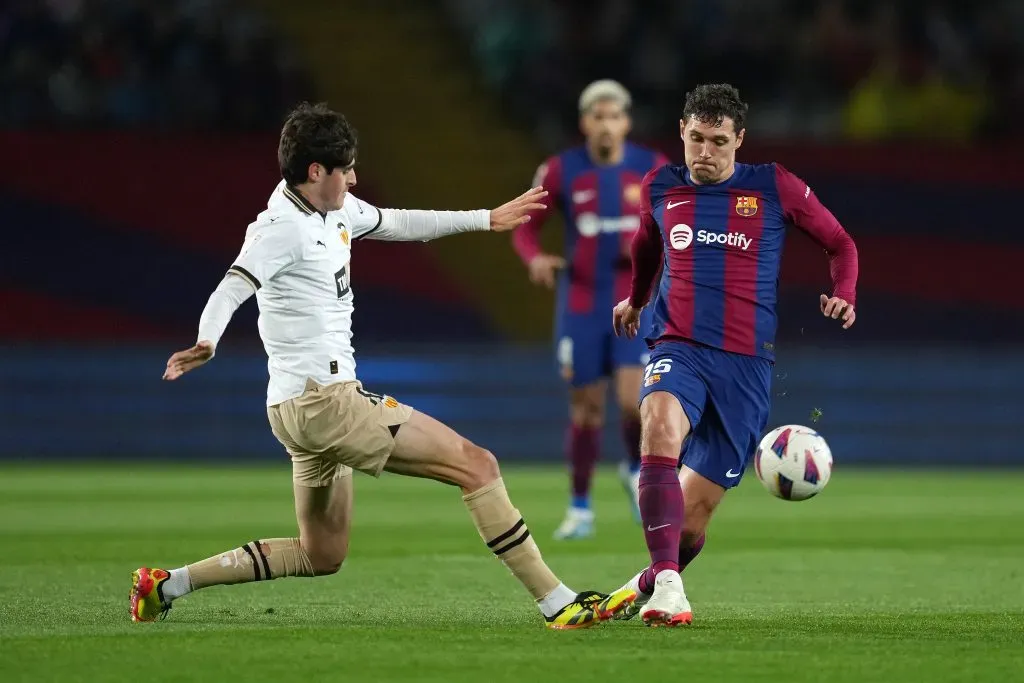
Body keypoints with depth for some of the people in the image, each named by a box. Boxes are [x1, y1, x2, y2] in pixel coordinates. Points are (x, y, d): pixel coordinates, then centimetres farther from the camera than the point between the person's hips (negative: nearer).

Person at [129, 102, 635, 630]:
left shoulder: (338, 210, 12)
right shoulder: (282, 227, -15)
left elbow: (399, 224, 29)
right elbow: (229, 292, -27)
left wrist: (488, 219, 33)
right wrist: (205, 344, -47)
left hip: (313, 405, 11)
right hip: (321, 401, -11)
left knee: (321, 556, 20)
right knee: (477, 466, -10)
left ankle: (167, 585, 18)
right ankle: (558, 603, -9)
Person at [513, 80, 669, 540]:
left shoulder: (652, 169, -4)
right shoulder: (560, 172, -4)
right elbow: (525, 229, 3)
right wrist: (535, 259, -19)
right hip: (581, 306, 1)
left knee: (634, 402, -16)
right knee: (586, 411, 5)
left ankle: (636, 469, 15)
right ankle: (580, 508, 20)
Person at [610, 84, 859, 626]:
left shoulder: (775, 188, 3)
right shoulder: (660, 188, 10)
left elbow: (839, 243, 13)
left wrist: (843, 296, -5)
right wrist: (635, 299, 45)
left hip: (746, 363, -1)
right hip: (679, 350, 1)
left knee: (692, 516, -2)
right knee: (661, 425, -36)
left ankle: (645, 588, 30)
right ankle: (667, 586, -40)